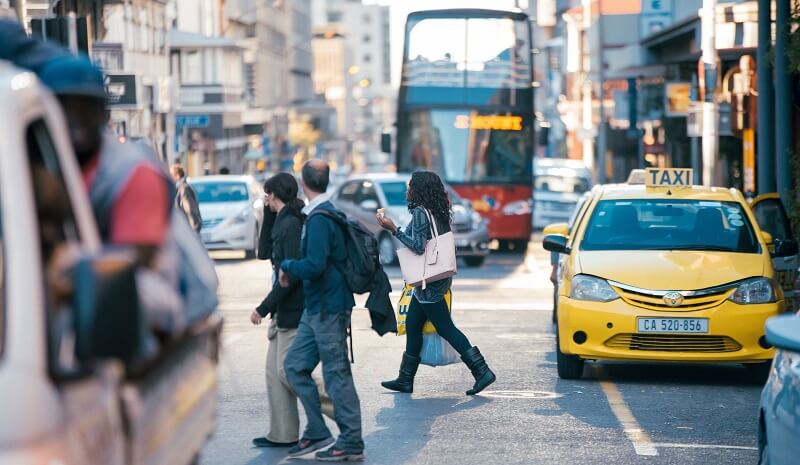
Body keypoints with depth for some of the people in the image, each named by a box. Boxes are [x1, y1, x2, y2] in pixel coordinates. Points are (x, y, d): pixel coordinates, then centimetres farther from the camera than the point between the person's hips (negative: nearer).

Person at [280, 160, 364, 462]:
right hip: (316, 308, 10)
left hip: (328, 308, -10)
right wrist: (292, 269, 14)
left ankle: (352, 443, 3)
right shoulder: (328, 213, 13)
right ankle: (317, 433, 16)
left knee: (337, 374, -3)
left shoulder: (320, 219, -18)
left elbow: (314, 265, -25)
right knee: (295, 366, 12)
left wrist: (287, 266, -9)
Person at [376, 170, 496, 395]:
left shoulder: (420, 212, -16)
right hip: (429, 281, 10)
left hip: (429, 282, -10)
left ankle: (482, 371, -9)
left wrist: (394, 229, -20)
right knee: (412, 325, 13)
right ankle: (405, 379, 19)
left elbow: (419, 246, -23)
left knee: (445, 328, -7)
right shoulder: (437, 212, 12)